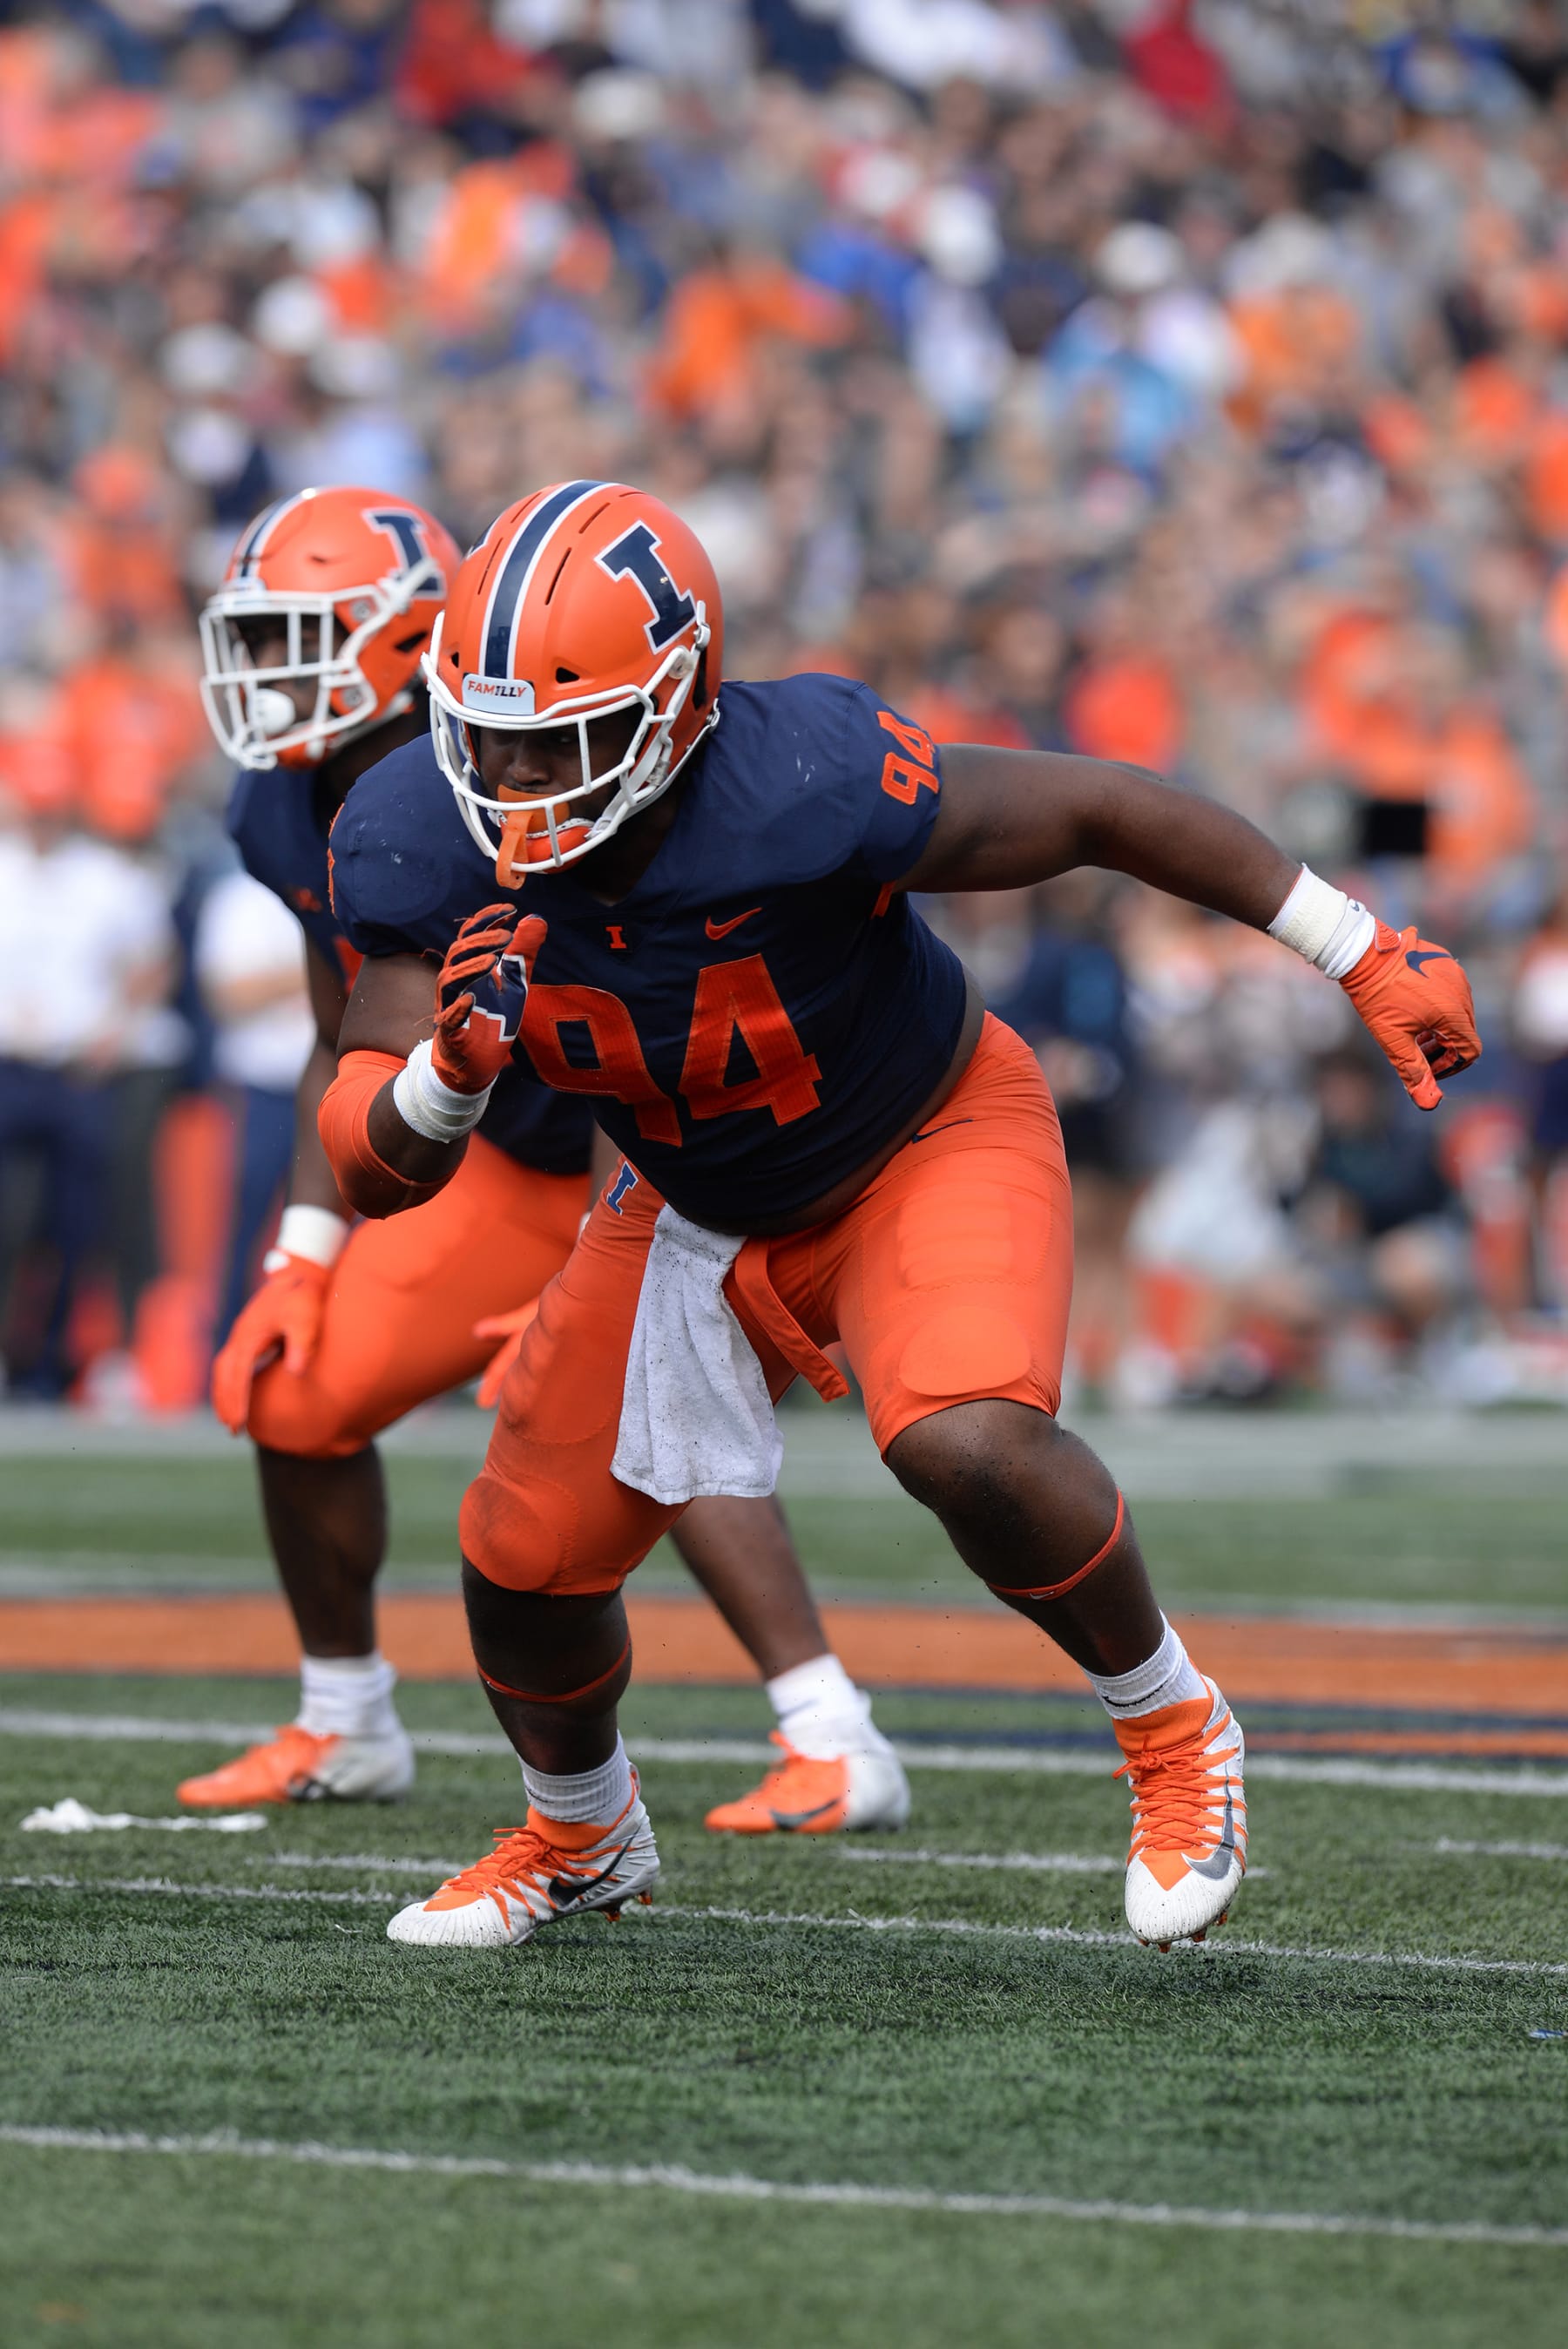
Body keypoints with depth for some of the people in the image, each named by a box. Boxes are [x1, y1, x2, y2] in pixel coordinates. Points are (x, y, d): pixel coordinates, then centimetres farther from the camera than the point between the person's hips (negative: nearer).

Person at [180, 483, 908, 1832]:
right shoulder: (294, 816, -3)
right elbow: (351, 1054, 10)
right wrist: (301, 1263, 2)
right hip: (522, 1154, 8)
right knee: (298, 1390, 2)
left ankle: (838, 1753, -28)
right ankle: (344, 1731, 23)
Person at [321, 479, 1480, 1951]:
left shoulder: (805, 791, -38)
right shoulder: (423, 848, -25)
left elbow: (1097, 807, -23)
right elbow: (373, 1171, -22)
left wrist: (1368, 957, -18)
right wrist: (452, 1066, -46)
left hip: (930, 1143, -5)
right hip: (700, 1207, 5)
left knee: (969, 1446, -32)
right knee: (524, 1563, 6)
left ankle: (1172, 1736, -3)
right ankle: (580, 1837, 39)